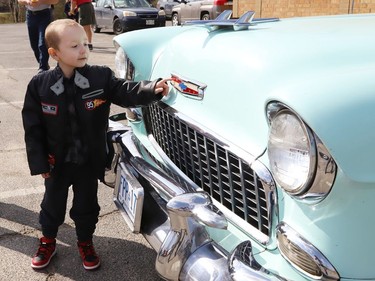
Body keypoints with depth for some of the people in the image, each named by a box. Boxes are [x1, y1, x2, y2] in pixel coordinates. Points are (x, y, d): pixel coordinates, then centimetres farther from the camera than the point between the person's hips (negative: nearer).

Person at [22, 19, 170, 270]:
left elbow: (126, 92, -20)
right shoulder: (40, 85, -14)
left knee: (86, 205, 18)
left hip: (90, 161, 0)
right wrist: (39, 164, -7)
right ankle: (48, 242, 46)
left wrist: (154, 88, -39)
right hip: (56, 162, 0)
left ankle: (86, 242, 43)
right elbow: (33, 129, -9)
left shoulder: (101, 77, -13)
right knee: (52, 205, 20)